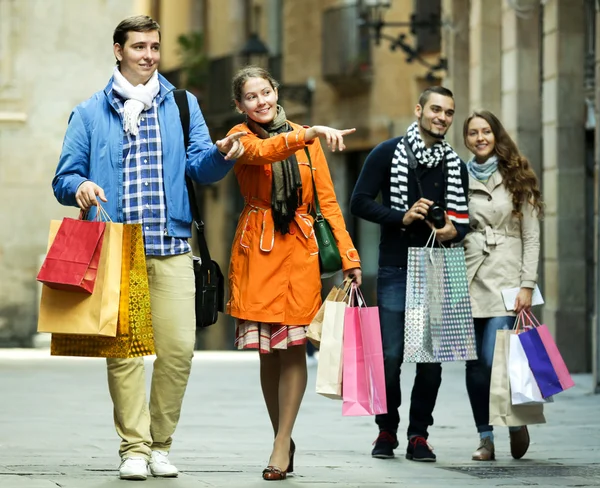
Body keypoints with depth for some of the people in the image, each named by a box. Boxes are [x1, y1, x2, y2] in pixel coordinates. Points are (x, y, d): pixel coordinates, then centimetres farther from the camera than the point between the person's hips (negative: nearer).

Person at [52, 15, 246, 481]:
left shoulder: (182, 105, 16)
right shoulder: (90, 114, 12)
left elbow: (200, 166, 6)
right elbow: (64, 177, 9)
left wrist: (221, 154, -16)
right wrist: (80, 186, -15)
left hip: (171, 249, 1)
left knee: (178, 347, -5)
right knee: (123, 349, -6)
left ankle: (161, 443, 10)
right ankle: (134, 448, 0)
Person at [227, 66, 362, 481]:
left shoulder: (307, 140, 11)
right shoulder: (240, 136, 4)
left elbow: (327, 200, 9)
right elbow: (263, 151, -21)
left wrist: (349, 255, -1)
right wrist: (310, 133, -37)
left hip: (300, 248, 1)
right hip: (257, 249, -1)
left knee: (293, 347, -7)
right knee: (268, 349, 2)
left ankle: (281, 444, -3)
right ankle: (284, 441, 14)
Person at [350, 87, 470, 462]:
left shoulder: (456, 166, 14)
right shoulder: (388, 154, 2)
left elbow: (464, 219, 19)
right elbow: (360, 202, -1)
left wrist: (454, 230, -4)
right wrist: (402, 216, -13)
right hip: (396, 270, -3)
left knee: (432, 357, 1)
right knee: (391, 355, -4)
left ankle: (419, 434, 10)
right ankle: (387, 431, 12)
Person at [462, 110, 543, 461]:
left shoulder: (516, 179, 4)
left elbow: (531, 237, 2)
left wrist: (528, 285, -7)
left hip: (505, 281, -3)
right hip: (469, 280, 3)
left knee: (492, 360, -13)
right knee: (475, 365, 1)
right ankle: (486, 438, 9)